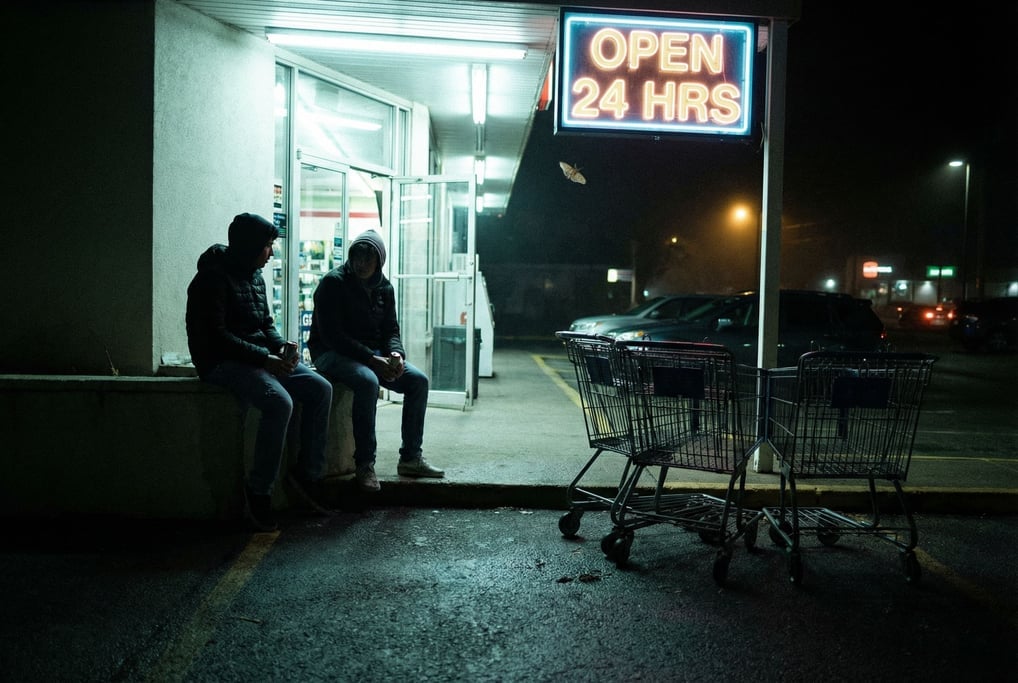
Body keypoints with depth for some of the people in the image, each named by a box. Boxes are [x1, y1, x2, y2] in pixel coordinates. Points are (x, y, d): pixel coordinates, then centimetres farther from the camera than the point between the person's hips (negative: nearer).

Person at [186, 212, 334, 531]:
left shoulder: (255, 276, 13)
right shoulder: (213, 278, -13)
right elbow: (216, 337, -19)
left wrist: (281, 346, -3)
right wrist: (265, 359, -23)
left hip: (260, 357, 9)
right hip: (222, 362, -9)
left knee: (320, 389, -8)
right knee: (280, 402, -32)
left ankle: (307, 472, 0)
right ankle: (258, 490, -19)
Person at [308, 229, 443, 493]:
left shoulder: (384, 288, 8)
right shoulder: (333, 282, -12)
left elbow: (391, 329, 11)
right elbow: (331, 335, -19)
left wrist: (396, 354, -13)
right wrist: (372, 359, -25)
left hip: (374, 353, 7)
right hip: (333, 354, -7)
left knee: (418, 380, -11)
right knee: (368, 382, -36)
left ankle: (410, 458, -3)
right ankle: (364, 464, -27)